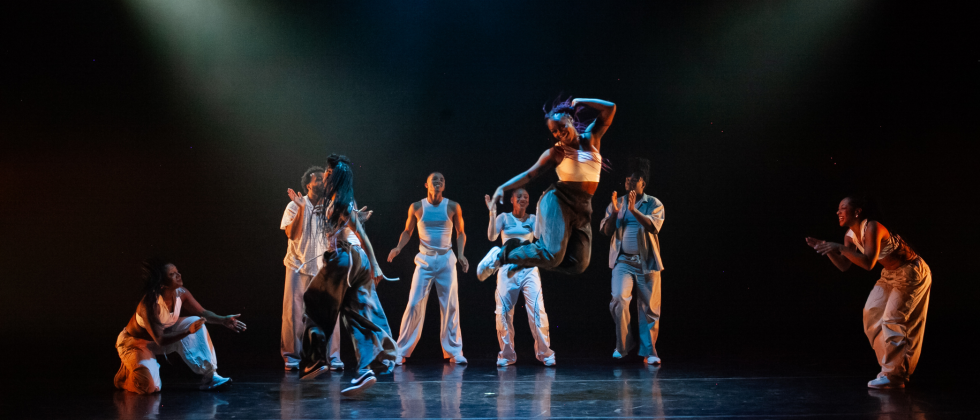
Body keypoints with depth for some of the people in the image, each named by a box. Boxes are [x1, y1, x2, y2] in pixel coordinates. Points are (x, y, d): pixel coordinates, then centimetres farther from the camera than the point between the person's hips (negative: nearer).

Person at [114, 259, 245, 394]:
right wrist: (188, 331, -46)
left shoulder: (181, 294, -15)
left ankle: (209, 376, -11)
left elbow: (203, 313, -2)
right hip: (134, 343, -7)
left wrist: (223, 320, -21)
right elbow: (160, 340, -34)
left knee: (195, 323, -14)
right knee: (149, 387, -26)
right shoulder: (149, 304, -35)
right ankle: (124, 375, 11)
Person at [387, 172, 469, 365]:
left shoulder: (453, 207, 1)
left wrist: (461, 254, -5)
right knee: (414, 304, -5)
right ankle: (402, 351, 2)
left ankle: (453, 350, 12)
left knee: (450, 306, 2)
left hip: (446, 260, 1)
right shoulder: (416, 207, 0)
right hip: (425, 260, -1)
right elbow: (408, 231, 10)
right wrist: (398, 248, -7)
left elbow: (461, 233, 9)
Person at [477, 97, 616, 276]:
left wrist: (579, 102, 7)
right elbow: (529, 174, -2)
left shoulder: (590, 138, 8)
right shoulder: (556, 153, 0)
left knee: (577, 264, -3)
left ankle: (522, 253, 14)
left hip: (582, 209, 5)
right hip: (559, 201, -5)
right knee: (552, 255, -23)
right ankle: (502, 255, -3)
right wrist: (503, 188, -14)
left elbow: (610, 108, 7)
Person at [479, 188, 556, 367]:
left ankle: (545, 353, -4)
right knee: (504, 312, -1)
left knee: (537, 309, -12)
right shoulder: (504, 218, 6)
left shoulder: (532, 219, 10)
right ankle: (507, 354, 10)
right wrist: (492, 213, -13)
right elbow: (492, 236, -8)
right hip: (508, 269, 0)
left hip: (529, 268, 0)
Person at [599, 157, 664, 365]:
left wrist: (634, 210, -27)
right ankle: (624, 344, 2)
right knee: (619, 300, -16)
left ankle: (649, 352, 10)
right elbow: (606, 230, 3)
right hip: (623, 262, 1)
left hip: (647, 263, -1)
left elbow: (653, 226, -14)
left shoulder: (654, 204, 3)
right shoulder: (617, 203, 10)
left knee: (649, 308, 1)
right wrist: (614, 213, -14)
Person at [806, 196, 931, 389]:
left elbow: (868, 263, -37)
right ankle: (892, 367, 18)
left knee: (893, 319, -12)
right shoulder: (851, 235, -1)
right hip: (891, 274, 9)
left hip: (911, 273, -9)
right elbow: (844, 265, 2)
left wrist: (839, 247, -38)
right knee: (872, 314, 8)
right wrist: (825, 248, -11)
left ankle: (893, 376, -4)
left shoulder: (872, 228, -28)